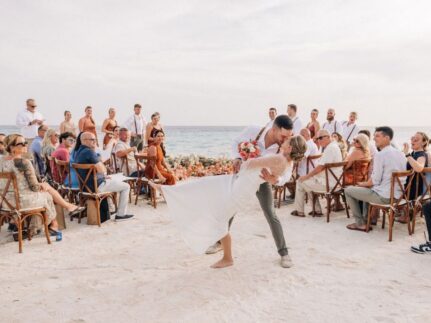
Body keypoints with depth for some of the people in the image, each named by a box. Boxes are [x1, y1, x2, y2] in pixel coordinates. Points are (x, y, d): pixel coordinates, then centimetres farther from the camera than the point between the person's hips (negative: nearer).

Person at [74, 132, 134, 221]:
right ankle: (121, 214, 6)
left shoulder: (78, 152, 9)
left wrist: (104, 176, 13)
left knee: (109, 181, 36)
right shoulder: (89, 152, -22)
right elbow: (101, 169, -23)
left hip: (86, 185, 10)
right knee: (126, 186, 4)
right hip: (97, 186, -10)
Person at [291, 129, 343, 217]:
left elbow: (321, 167, -22)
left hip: (328, 183, -11)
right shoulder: (334, 146, 14)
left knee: (300, 182, -1)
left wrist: (306, 176, -11)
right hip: (332, 181, 11)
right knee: (309, 182, 26)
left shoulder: (330, 148, -19)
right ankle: (317, 210, 22)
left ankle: (299, 211, 11)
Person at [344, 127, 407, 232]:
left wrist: (363, 184, 2)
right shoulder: (401, 154, 8)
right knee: (367, 189, 34)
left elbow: (375, 181, -19)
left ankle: (360, 224, 13)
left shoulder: (380, 155, -17)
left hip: (383, 196, -8)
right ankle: (368, 220, 33)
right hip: (397, 194, 8)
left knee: (348, 190, 8)